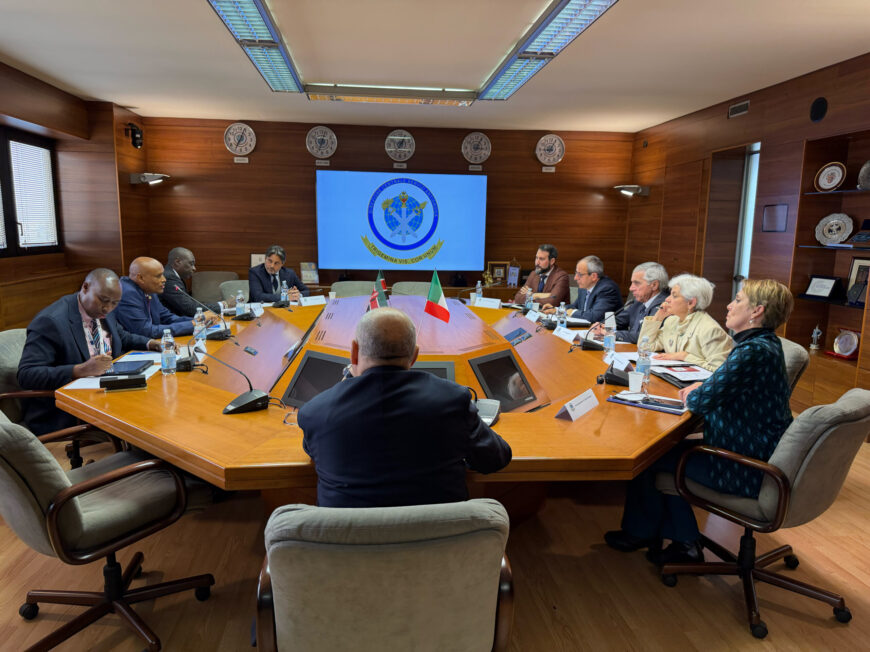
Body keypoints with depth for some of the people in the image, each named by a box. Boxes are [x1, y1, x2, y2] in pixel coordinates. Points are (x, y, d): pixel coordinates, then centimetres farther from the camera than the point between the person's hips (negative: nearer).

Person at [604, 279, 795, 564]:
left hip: (744, 471, -10)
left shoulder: (754, 351, -26)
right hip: (759, 455, 10)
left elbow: (702, 401, -27)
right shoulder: (765, 343, 7)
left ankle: (640, 533, 26)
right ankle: (684, 543, 19)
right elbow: (729, 385, 21)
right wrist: (702, 387, 2)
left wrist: (692, 394, -4)